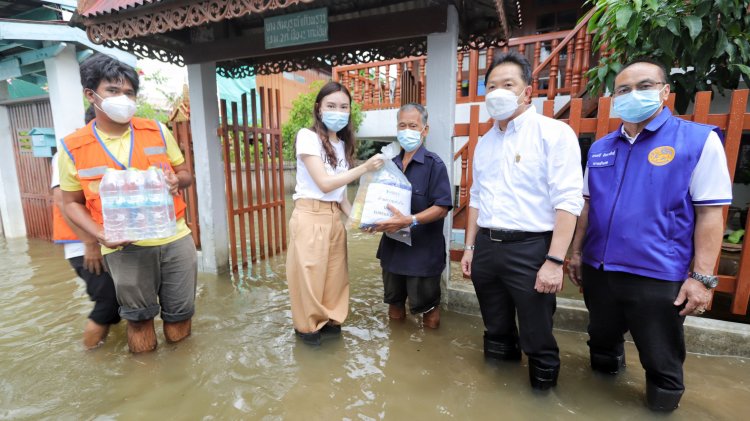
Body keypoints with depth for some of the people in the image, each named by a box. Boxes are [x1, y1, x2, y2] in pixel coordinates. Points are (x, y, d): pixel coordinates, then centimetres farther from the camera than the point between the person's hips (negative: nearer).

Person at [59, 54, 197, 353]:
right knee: (138, 317, 17)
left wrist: (177, 180, -14)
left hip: (174, 238, 1)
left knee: (180, 312, 13)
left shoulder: (157, 131, 2)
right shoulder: (73, 148, -1)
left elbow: (186, 174, 10)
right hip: (124, 248, -1)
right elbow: (71, 202, 7)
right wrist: (100, 235, -10)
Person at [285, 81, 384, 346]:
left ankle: (329, 318, 35)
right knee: (309, 275, 6)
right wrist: (365, 168, -16)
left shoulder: (342, 144, 13)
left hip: (335, 217, 7)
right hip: (310, 216, -6)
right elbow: (325, 184, -17)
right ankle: (307, 325, 28)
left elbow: (340, 191, 13)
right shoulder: (308, 136, -9)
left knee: (335, 273, 13)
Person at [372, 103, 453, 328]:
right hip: (392, 246, 6)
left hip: (422, 250, -6)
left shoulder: (434, 164, -11)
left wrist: (409, 221, -29)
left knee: (425, 305, 10)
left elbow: (442, 207, -18)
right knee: (394, 301, 22)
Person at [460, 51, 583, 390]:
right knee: (497, 333, 22)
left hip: (529, 248, -6)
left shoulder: (555, 133, -7)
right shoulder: (485, 142, 12)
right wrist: (469, 247, 14)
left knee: (538, 341, 10)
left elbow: (568, 201, -14)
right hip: (486, 247, 6)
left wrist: (554, 260, -19)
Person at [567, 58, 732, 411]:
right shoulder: (600, 148, 6)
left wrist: (702, 277, -12)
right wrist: (576, 253, 9)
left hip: (658, 276, -4)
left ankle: (662, 403, 40)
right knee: (601, 340, 25)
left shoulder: (700, 140, -6)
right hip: (598, 270, 4)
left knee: (661, 363, 15)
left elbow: (710, 213, -9)